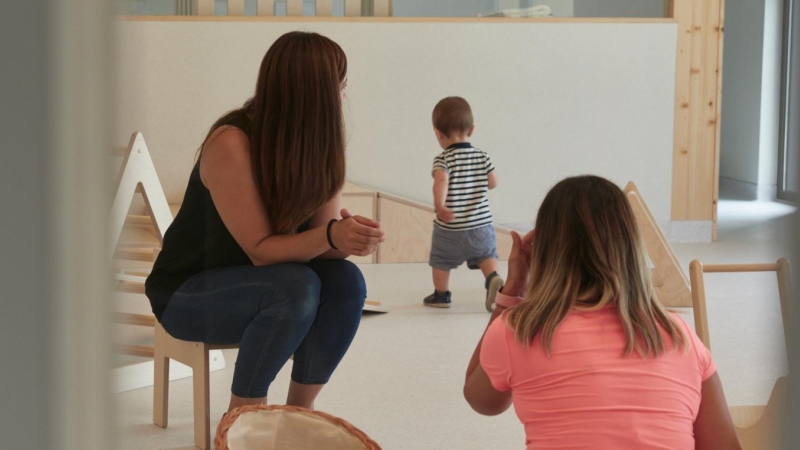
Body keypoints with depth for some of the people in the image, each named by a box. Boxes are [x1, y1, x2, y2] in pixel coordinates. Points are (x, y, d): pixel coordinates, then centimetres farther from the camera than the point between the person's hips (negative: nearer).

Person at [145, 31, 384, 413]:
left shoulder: (317, 144, -6)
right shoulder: (231, 144, -27)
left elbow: (317, 240, -10)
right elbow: (259, 250, -27)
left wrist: (349, 234, -33)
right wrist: (329, 235, -43)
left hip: (258, 283, 6)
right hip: (187, 292, -6)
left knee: (345, 282, -21)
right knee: (295, 287, -32)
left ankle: (299, 410, -8)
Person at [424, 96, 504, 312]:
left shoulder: (443, 160, -13)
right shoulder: (482, 157, -1)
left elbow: (441, 182, -31)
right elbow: (492, 182, 7)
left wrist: (439, 205, -44)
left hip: (449, 229, -3)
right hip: (481, 224, 3)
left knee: (441, 260, 16)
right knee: (486, 254, 18)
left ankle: (441, 294, 26)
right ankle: (493, 278, -8)